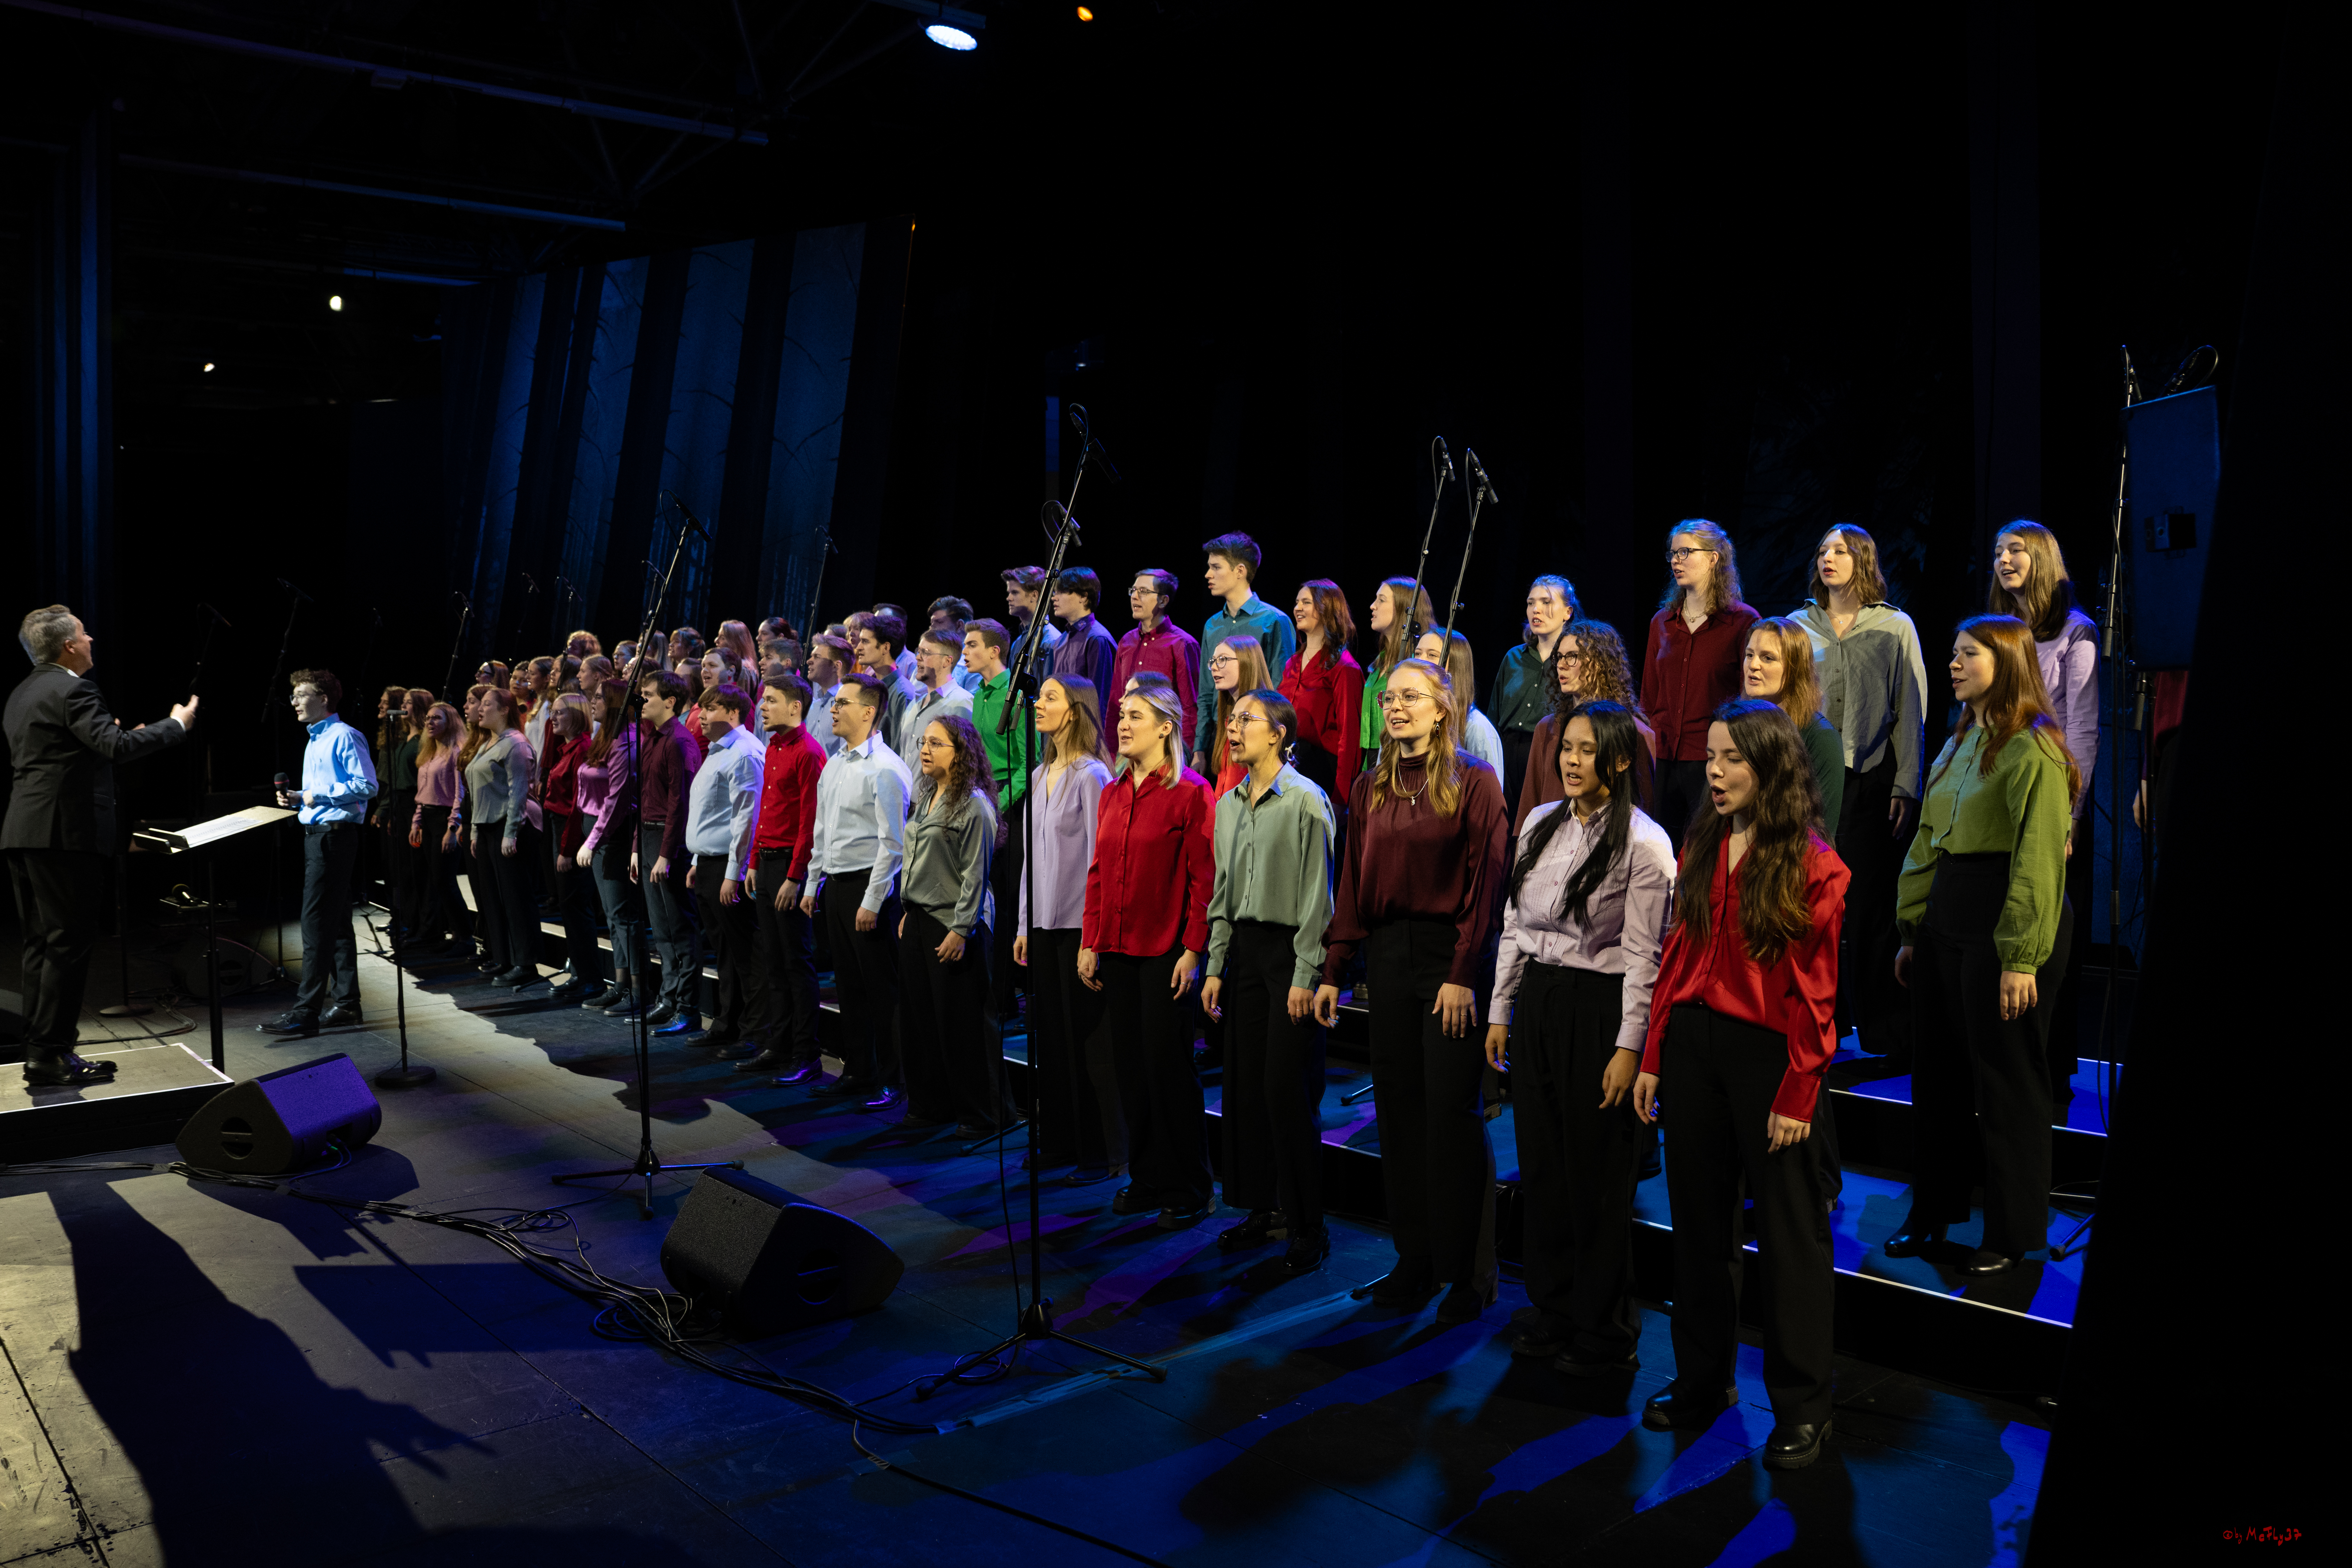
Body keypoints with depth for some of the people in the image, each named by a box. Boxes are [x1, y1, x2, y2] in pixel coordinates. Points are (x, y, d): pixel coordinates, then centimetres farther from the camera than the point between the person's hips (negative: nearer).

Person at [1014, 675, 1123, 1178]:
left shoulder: (1091, 776, -10)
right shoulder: (1041, 776, 13)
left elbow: (1099, 858, -12)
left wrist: (1094, 934, -15)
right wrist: (1024, 924, 16)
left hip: (1079, 923, -7)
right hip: (1044, 924, 8)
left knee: (1089, 1037, -2)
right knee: (1050, 1035, 12)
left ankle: (1105, 1152, 7)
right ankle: (1060, 1141, 23)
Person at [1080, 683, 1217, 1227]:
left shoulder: (1191, 793, -8)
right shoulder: (1112, 794, 12)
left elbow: (1203, 877, -12)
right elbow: (1099, 872, 13)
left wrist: (1193, 949, -16)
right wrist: (1090, 942, 9)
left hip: (1165, 952, -6)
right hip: (1117, 950, 6)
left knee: (1169, 1068, -1)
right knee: (1132, 1067, 11)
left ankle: (1187, 1190, 11)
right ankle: (1146, 1177, 24)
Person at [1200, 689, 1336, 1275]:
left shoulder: (1306, 800, -9)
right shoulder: (1229, 804, 12)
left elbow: (1317, 895, -11)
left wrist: (1306, 975, -14)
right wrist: (1215, 966, 12)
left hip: (1291, 948, -7)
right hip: (1245, 947, 7)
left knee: (1288, 1089, -6)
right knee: (1245, 1083, 9)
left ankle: (1308, 1225, 5)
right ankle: (1262, 1209, 22)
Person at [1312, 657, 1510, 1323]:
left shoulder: (1474, 782, -4)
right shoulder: (1371, 787, 11)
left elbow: (1486, 882, -9)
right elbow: (1353, 884, 10)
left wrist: (1464, 973, -16)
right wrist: (1333, 970, 4)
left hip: (1451, 958, -5)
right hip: (1389, 956, 5)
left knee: (1453, 1113, -1)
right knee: (1400, 1111, 9)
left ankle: (1470, 1274, 11)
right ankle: (1416, 1261, 21)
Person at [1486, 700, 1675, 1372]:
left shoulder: (1644, 843, -11)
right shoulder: (1540, 824, 8)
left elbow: (1643, 956, -12)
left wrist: (1630, 1046, -15)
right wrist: (1501, 1011, 12)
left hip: (1599, 1010, -6)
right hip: (1537, 1002, 6)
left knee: (1598, 1175, 3)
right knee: (1541, 1164, 12)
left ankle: (1605, 1334, 19)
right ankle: (1553, 1311, 29)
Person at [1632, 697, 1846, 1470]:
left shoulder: (1813, 867, -9)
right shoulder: (1700, 846, 8)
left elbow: (1814, 994, -9)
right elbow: (1676, 956, 9)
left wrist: (1799, 1095, -12)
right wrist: (1652, 1058, 6)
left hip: (1768, 1053, -5)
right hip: (1692, 1042, 6)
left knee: (1789, 1233, 6)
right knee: (1698, 1218, 15)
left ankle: (1802, 1406, 21)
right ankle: (1702, 1379, 31)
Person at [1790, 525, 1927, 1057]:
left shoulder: (1895, 628, 5)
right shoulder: (1799, 627, 11)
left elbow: (1911, 712, 3)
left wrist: (1905, 788, -4)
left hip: (1871, 780, -2)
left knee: (1871, 904, -1)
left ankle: (1881, 1029, 8)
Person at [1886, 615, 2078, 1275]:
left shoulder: (2033, 749, -13)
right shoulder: (1958, 743, 13)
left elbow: (2040, 861, -17)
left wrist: (2022, 958, -19)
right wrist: (1912, 929, 13)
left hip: (2006, 920, -8)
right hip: (1946, 916, 8)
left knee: (2005, 1079, 3)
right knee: (1936, 1072, 15)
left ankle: (2012, 1233, 18)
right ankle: (1933, 1211, 29)